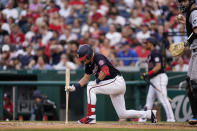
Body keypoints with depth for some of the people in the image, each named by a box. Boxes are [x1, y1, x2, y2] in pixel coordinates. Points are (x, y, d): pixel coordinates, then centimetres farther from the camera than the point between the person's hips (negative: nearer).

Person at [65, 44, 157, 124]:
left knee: (91, 87, -19)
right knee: (122, 114, 9)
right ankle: (149, 114, 19)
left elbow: (105, 71, -29)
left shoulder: (98, 58, -16)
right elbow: (85, 78, 13)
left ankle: (91, 117, -20)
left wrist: (97, 81, -17)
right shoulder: (89, 64, 11)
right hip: (115, 87, 10)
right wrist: (74, 87, 1)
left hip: (117, 82, -10)